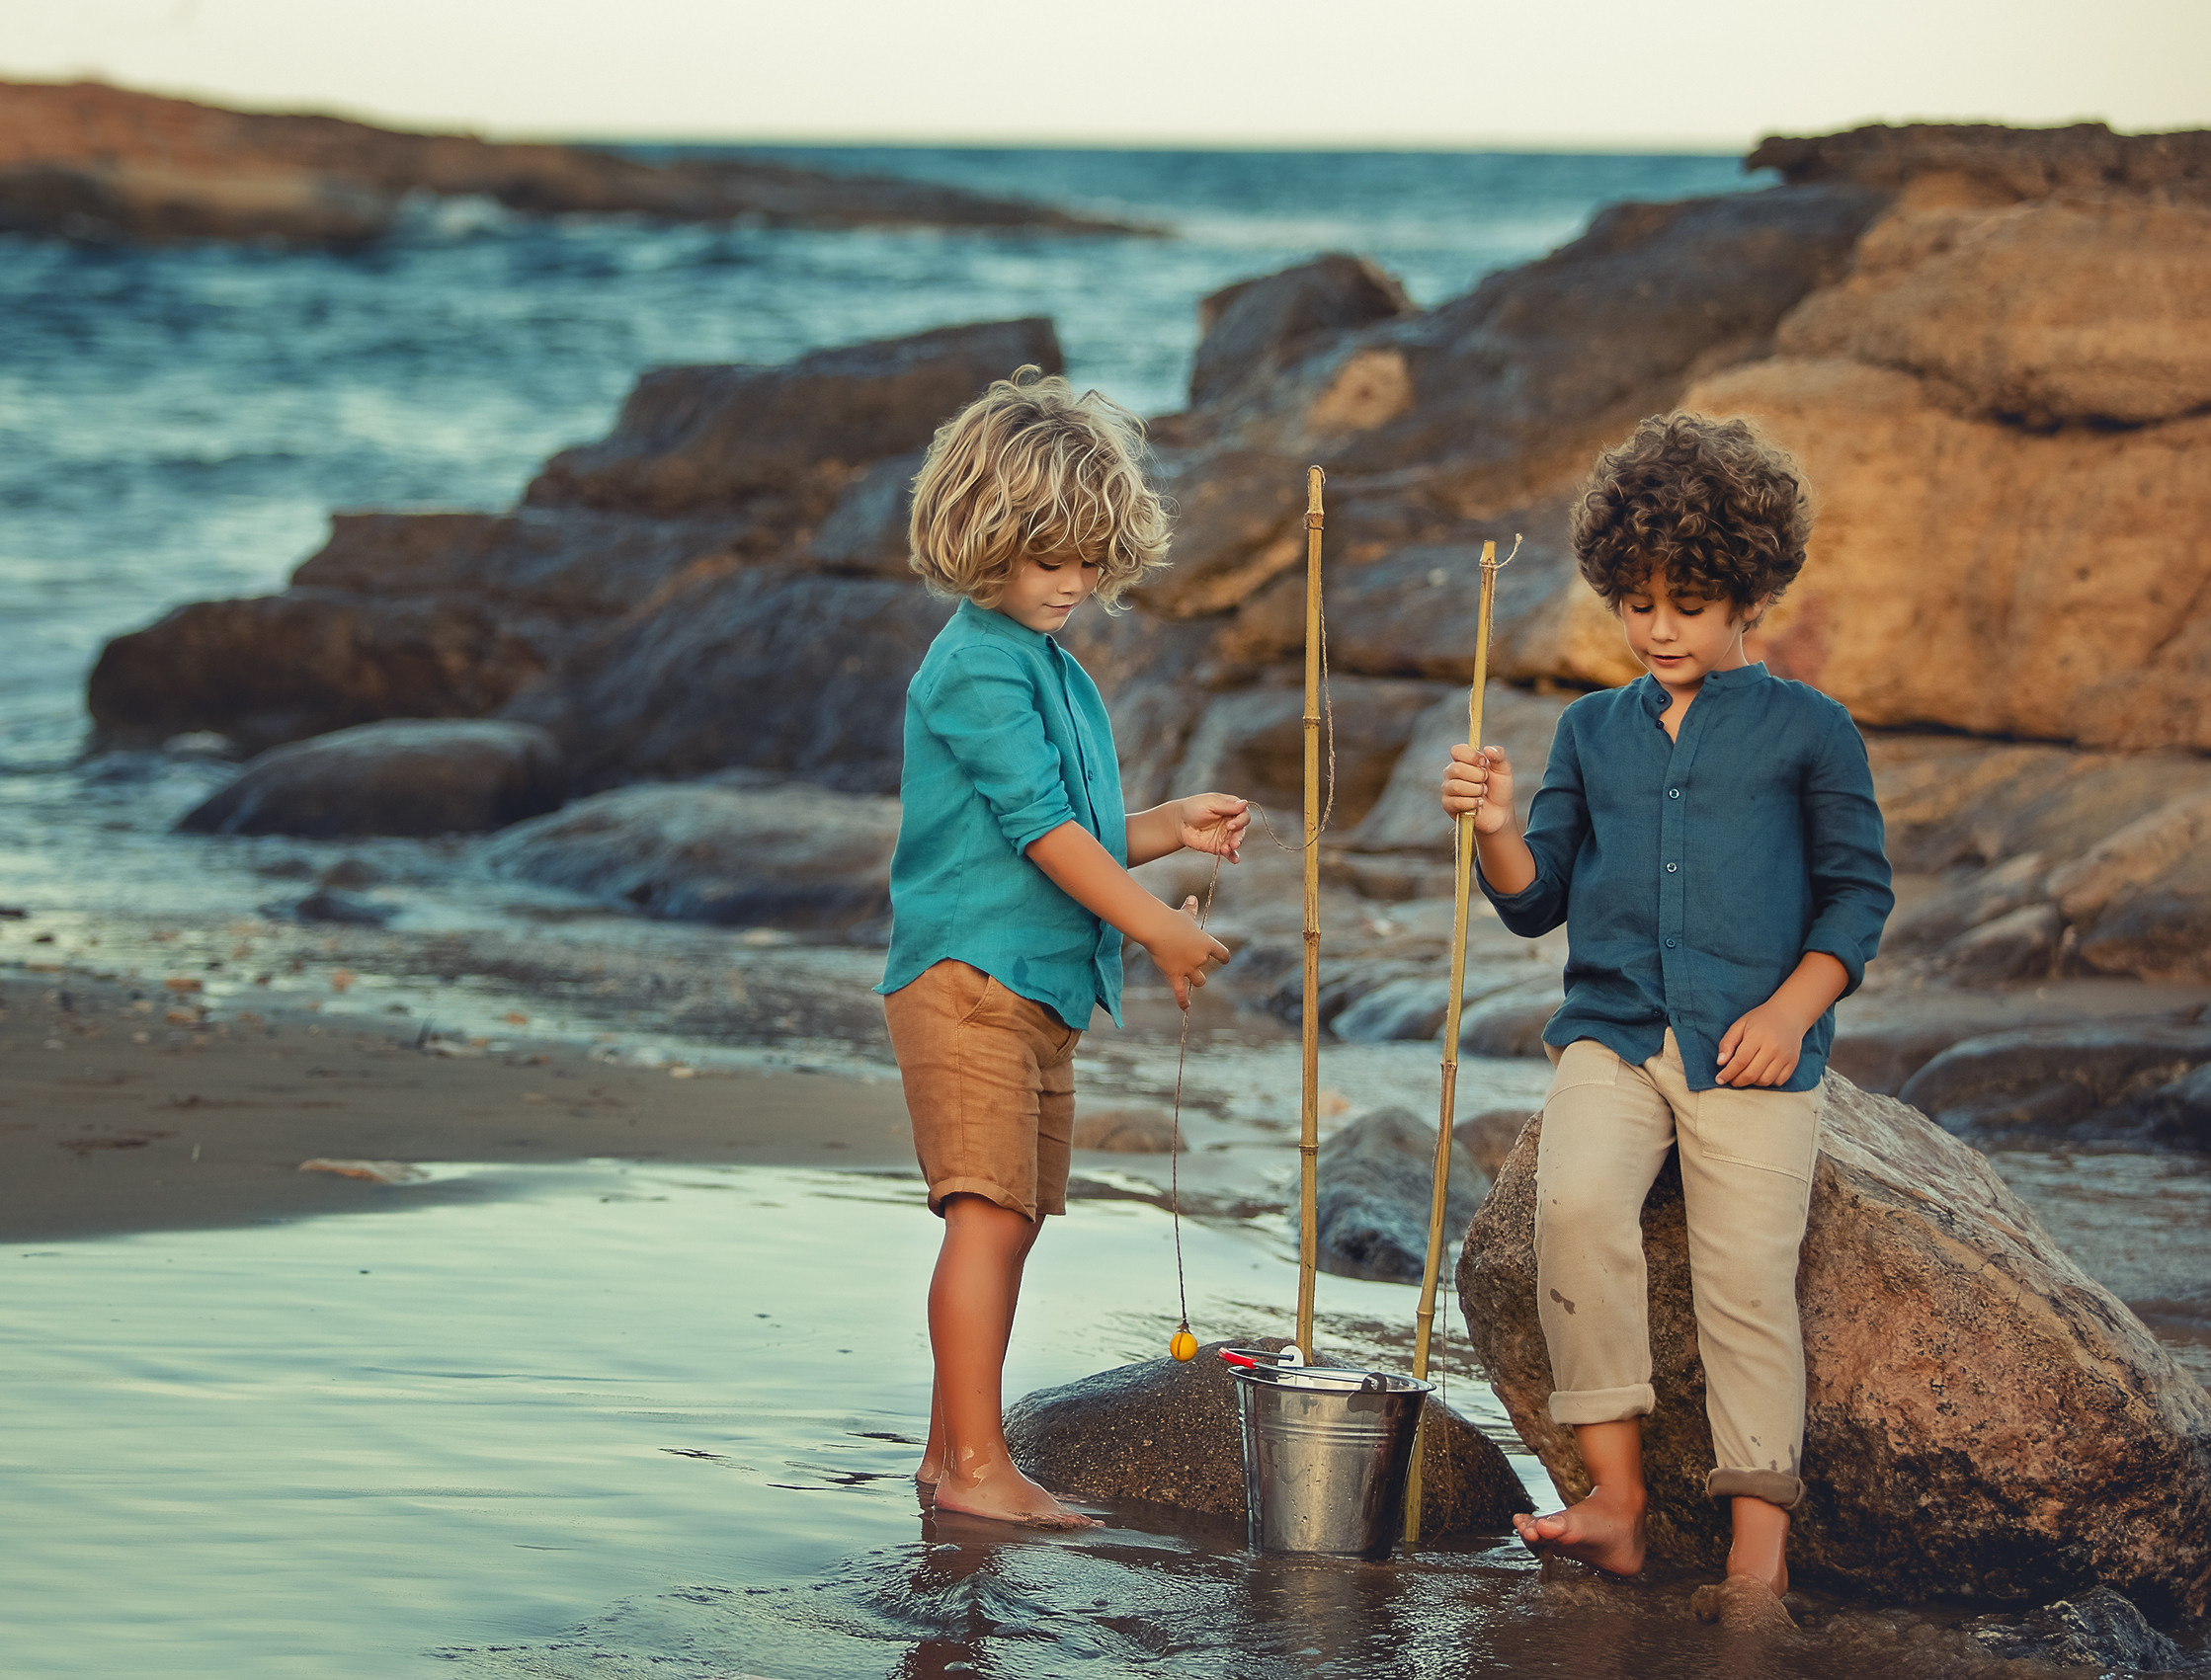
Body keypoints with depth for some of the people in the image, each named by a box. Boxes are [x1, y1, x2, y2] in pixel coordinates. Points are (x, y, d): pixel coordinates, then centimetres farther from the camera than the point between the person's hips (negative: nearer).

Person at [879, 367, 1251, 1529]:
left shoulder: (1057, 671, 19)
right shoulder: (977, 667, -12)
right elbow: (1039, 826, -17)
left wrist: (1169, 827, 12)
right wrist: (1157, 929, -16)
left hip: (1045, 987, 10)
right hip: (969, 979, -10)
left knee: (1009, 1220, 11)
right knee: (989, 1212, -14)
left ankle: (950, 1450, 17)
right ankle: (977, 1465, -15)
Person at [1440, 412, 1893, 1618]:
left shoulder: (1807, 730, 8)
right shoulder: (1592, 732, 16)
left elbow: (1858, 889, 7)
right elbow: (1537, 902, 15)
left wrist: (1792, 1009, -6)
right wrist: (1496, 829, -5)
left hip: (1752, 1051, -2)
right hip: (1611, 1032, 2)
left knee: (1748, 1279, -10)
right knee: (1574, 1201, -25)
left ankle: (1759, 1554, -3)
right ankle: (1615, 1494, -19)